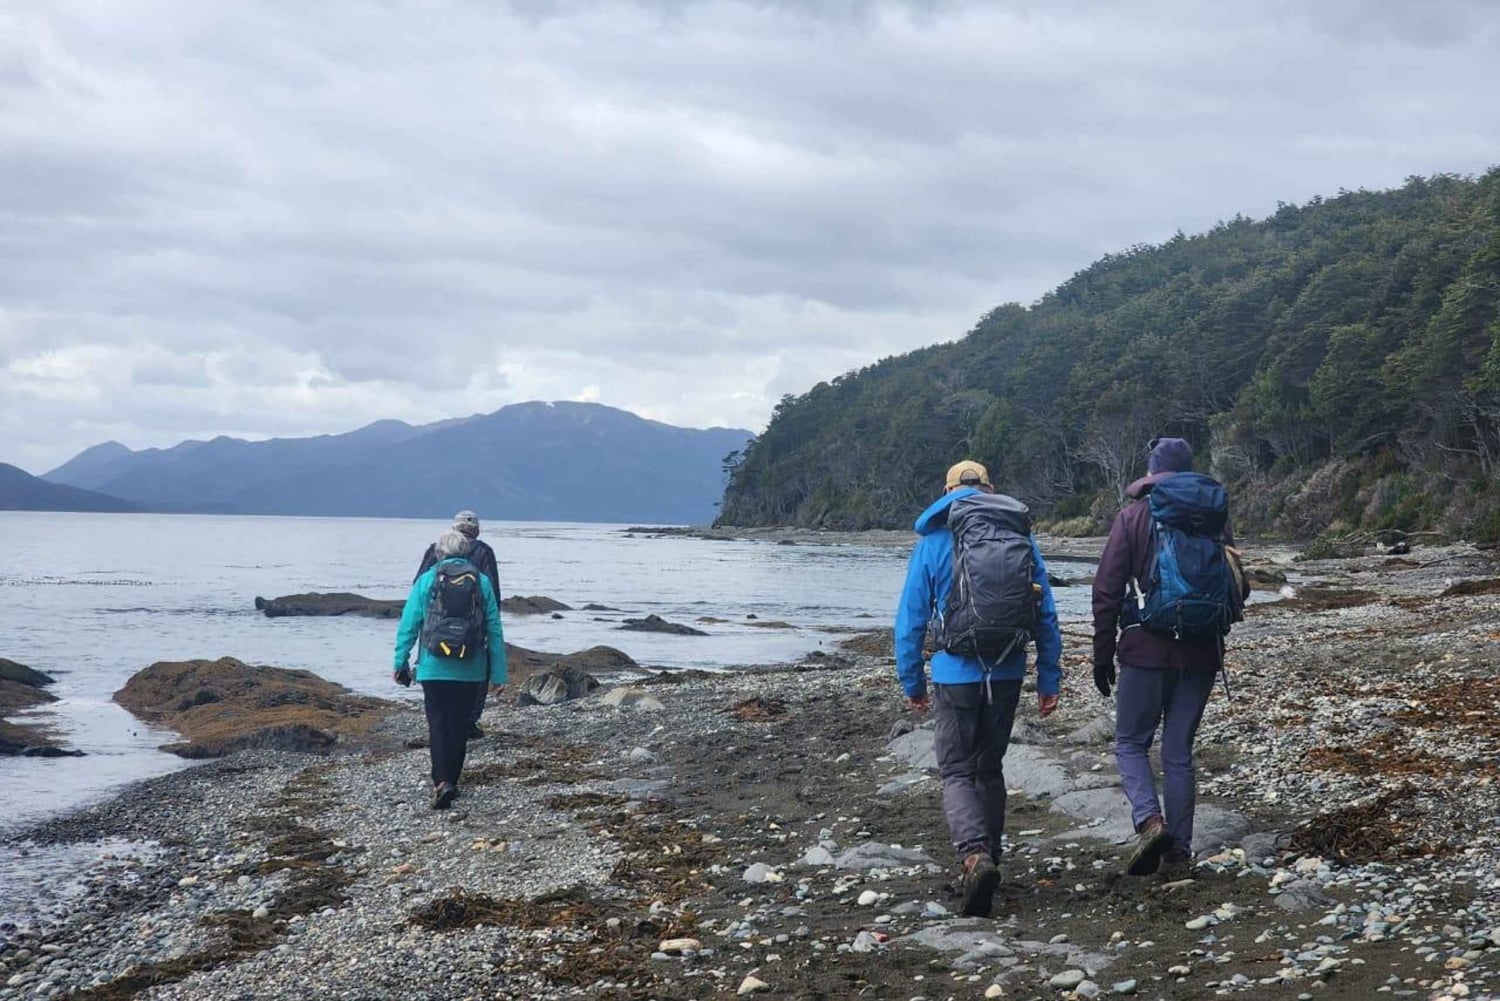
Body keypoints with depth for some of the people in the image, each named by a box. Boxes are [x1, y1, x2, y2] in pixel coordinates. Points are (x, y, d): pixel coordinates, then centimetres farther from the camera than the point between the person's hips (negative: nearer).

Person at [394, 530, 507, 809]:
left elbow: (408, 625, -3)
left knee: (438, 725, 0)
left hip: (434, 668, -2)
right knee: (459, 726, 14)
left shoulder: (427, 580, -2)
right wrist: (498, 672, 8)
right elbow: (495, 631, 3)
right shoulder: (482, 582, 3)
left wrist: (400, 663, 3)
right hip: (470, 670, 2)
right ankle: (450, 781, 22)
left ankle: (442, 782, -16)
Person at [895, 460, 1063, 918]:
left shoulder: (934, 541, -2)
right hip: (1008, 674, 3)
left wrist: (911, 682, 6)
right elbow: (1047, 615, 5)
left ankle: (976, 856, -21)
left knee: (956, 773, 2)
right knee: (989, 768, 19)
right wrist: (1049, 679, 10)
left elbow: (910, 618, -2)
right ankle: (989, 857, 25)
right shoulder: (1022, 538, 5)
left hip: (956, 674, -3)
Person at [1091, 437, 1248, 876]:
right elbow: (1238, 587, 11)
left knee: (1131, 743, 9)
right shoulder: (1214, 516, 6)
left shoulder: (1134, 515, -3)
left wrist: (1103, 654, 0)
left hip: (1146, 650, -3)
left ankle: (1150, 820, -14)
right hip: (1200, 654, 3)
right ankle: (1178, 850, 10)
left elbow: (1107, 591, -6)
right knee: (1179, 752, 11)